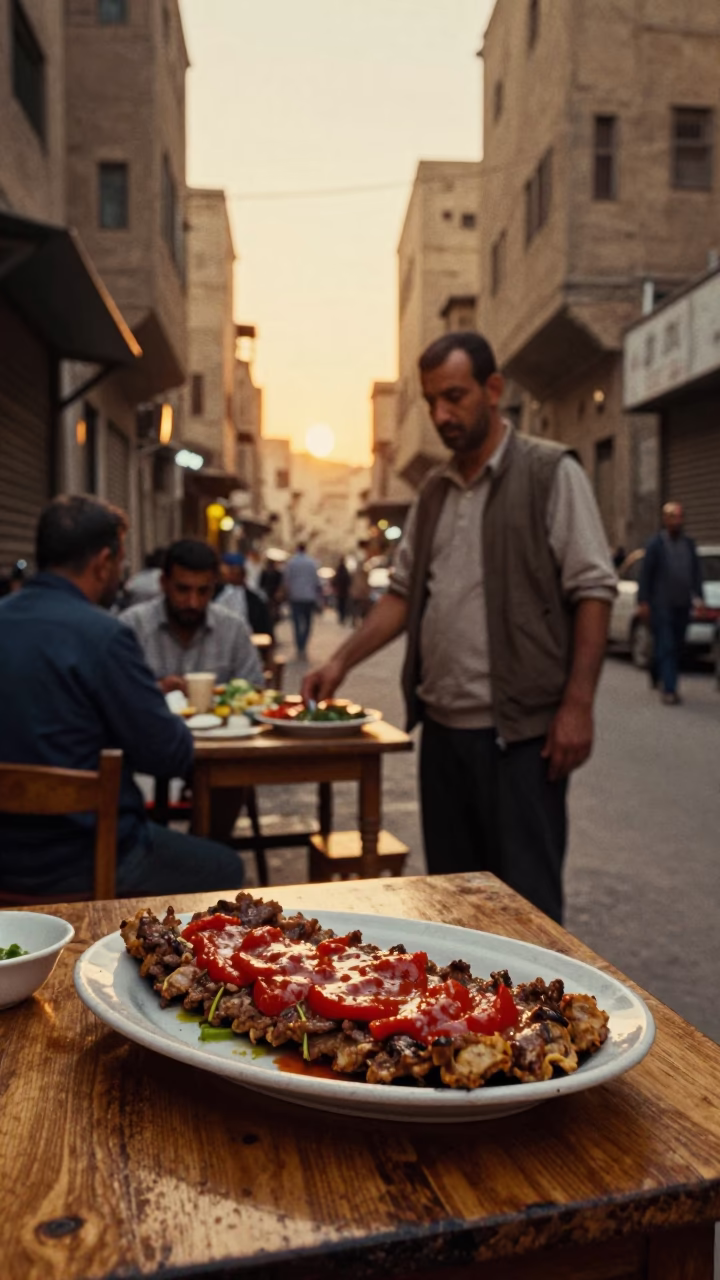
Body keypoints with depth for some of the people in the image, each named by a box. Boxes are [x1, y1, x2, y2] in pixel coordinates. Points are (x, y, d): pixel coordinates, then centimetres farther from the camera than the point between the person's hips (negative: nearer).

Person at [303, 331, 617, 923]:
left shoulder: (550, 473, -4)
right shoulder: (434, 491, 14)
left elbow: (593, 591, -8)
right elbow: (404, 592, 17)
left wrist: (578, 703, -15)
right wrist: (341, 662, 7)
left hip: (519, 729, -6)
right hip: (443, 722, 6)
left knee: (527, 900, 1)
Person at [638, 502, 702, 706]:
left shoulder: (689, 544, 12)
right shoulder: (655, 544, -2)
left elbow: (696, 573, 15)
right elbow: (645, 574, -4)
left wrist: (698, 597, 6)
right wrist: (643, 602, -9)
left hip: (682, 605, 5)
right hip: (661, 605, -5)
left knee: (676, 647, 9)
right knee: (665, 647, -8)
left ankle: (657, 675, 28)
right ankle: (669, 689, -8)